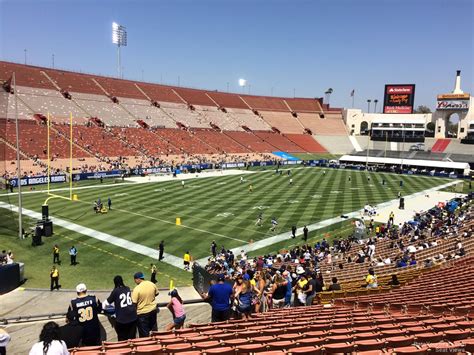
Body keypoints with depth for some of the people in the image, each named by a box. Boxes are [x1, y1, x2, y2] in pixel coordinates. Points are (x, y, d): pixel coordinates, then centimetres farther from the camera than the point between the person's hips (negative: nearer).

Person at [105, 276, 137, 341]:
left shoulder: (115, 291, -6)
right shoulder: (128, 289, 9)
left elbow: (108, 302, 3)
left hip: (122, 318, -4)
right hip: (132, 317, 4)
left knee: (122, 340, 8)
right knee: (132, 338, 9)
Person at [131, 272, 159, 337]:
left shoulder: (137, 289, -22)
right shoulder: (152, 284, -5)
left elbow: (134, 303, -19)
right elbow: (157, 293, 11)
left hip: (142, 313, -5)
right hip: (153, 310, 6)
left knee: (144, 334, 8)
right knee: (154, 328, 24)